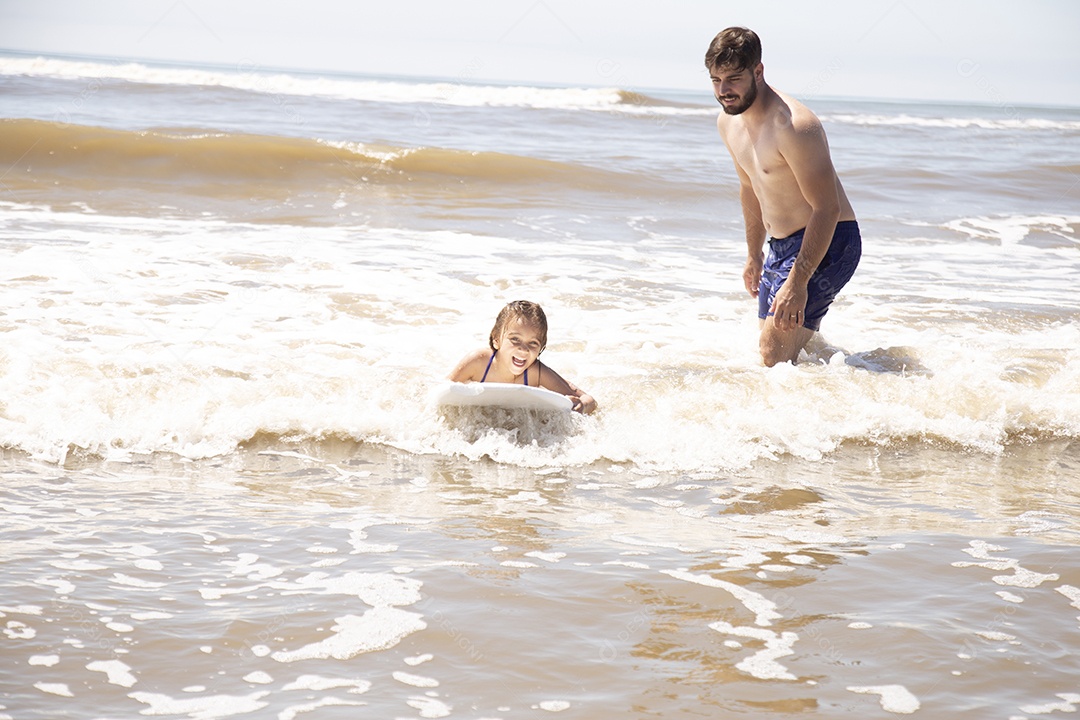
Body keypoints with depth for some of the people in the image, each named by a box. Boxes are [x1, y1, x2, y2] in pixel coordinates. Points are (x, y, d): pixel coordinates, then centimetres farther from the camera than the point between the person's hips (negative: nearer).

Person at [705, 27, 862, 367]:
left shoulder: (794, 126, -25)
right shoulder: (728, 123, 4)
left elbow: (827, 209, -26)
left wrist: (798, 281, -29)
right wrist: (754, 254, 28)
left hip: (827, 242, -9)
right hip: (781, 245, 9)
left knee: (775, 351, -20)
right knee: (772, 345, 15)